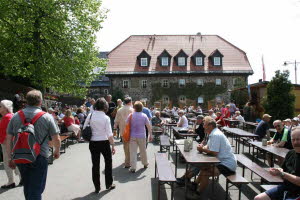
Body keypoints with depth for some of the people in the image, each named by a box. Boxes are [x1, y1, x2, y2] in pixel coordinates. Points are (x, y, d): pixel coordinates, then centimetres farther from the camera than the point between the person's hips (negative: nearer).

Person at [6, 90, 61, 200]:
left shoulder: (15, 116, 2)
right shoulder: (46, 117, -8)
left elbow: (8, 139, 4)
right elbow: (56, 139, -7)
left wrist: (10, 158, 14)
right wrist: (57, 151, 12)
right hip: (39, 157, -4)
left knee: (27, 187, 23)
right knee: (36, 189, 4)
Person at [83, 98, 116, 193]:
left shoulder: (90, 115, -5)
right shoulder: (106, 117, -13)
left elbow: (84, 129, -1)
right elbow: (109, 134, -14)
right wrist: (113, 146, -7)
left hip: (93, 143, 3)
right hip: (104, 142, -2)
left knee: (95, 165, 13)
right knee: (108, 162, 18)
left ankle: (97, 187, 23)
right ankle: (109, 184, 28)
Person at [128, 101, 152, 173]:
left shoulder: (131, 116, -4)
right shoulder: (144, 116, -4)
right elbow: (148, 126, -5)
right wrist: (150, 135, 3)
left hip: (132, 136, -1)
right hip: (142, 136, 1)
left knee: (133, 152, 1)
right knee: (143, 151, 17)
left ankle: (133, 167, 0)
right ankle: (145, 163, 34)